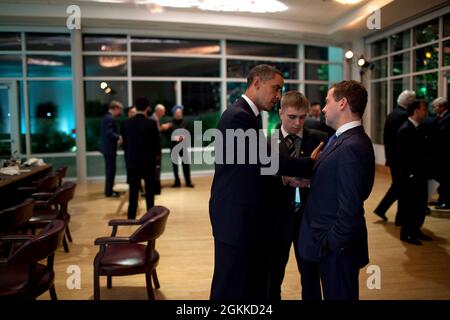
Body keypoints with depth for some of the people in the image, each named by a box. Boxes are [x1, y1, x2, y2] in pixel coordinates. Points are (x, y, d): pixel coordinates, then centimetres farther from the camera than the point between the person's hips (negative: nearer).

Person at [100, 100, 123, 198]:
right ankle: (109, 192, 4)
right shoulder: (110, 118, -18)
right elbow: (109, 133, -27)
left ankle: (109, 190, 25)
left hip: (107, 147, 10)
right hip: (109, 148, -10)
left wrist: (117, 138, 7)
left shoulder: (106, 116, 14)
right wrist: (119, 137, -14)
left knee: (109, 170, 17)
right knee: (111, 170, -3)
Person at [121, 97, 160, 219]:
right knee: (149, 191, 8)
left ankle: (131, 217, 11)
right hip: (148, 161, -2)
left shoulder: (127, 123, -2)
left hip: (132, 161, 2)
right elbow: (156, 143, -7)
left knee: (133, 191, 8)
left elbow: (124, 143, 3)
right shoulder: (151, 123, -11)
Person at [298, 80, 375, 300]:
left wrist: (330, 244, -18)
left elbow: (349, 209, -25)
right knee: (335, 294, 22)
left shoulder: (352, 147, -23)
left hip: (337, 248, -9)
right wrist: (309, 181, -3)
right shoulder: (345, 139, 8)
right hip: (332, 243, 9)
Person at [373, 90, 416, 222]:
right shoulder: (405, 116, -18)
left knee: (396, 185, 19)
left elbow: (386, 137, 12)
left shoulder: (391, 114, 8)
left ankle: (381, 209, 17)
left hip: (392, 156, 8)